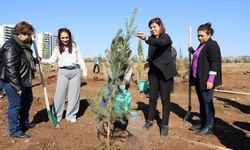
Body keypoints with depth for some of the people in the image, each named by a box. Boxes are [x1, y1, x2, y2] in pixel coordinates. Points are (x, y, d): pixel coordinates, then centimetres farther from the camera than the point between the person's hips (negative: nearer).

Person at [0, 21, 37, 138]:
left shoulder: (23, 45, 9)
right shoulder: (11, 47, -21)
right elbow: (11, 69, -25)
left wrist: (35, 60, 10)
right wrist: (17, 87, -24)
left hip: (24, 81, 11)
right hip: (13, 82, -11)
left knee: (27, 101, 22)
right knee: (15, 106, 1)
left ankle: (24, 123, 41)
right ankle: (14, 131, 17)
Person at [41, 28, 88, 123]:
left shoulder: (75, 46, 6)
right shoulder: (57, 49, 5)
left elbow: (80, 59, 7)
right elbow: (51, 61, 0)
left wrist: (84, 71, 4)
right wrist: (41, 61, -17)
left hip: (75, 71, 1)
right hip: (63, 72, 0)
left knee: (74, 94, 5)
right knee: (59, 94, 0)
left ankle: (71, 115, 18)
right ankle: (56, 116, 14)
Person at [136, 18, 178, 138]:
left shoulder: (166, 37, -10)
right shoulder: (152, 38, 8)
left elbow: (161, 43, -34)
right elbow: (152, 55, 10)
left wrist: (146, 39, -49)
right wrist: (149, 61, -9)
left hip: (165, 72, -5)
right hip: (153, 72, 5)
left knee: (165, 99, 1)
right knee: (152, 97, 10)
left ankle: (165, 125, 12)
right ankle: (150, 120, 25)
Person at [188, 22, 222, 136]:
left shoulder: (212, 45, -10)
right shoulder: (201, 45, 16)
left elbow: (215, 63, -17)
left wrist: (210, 79, -22)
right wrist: (192, 52, 16)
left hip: (206, 80, -9)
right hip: (198, 79, 9)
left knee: (207, 102, -2)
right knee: (202, 102, 15)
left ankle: (209, 127, 9)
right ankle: (202, 124, 26)